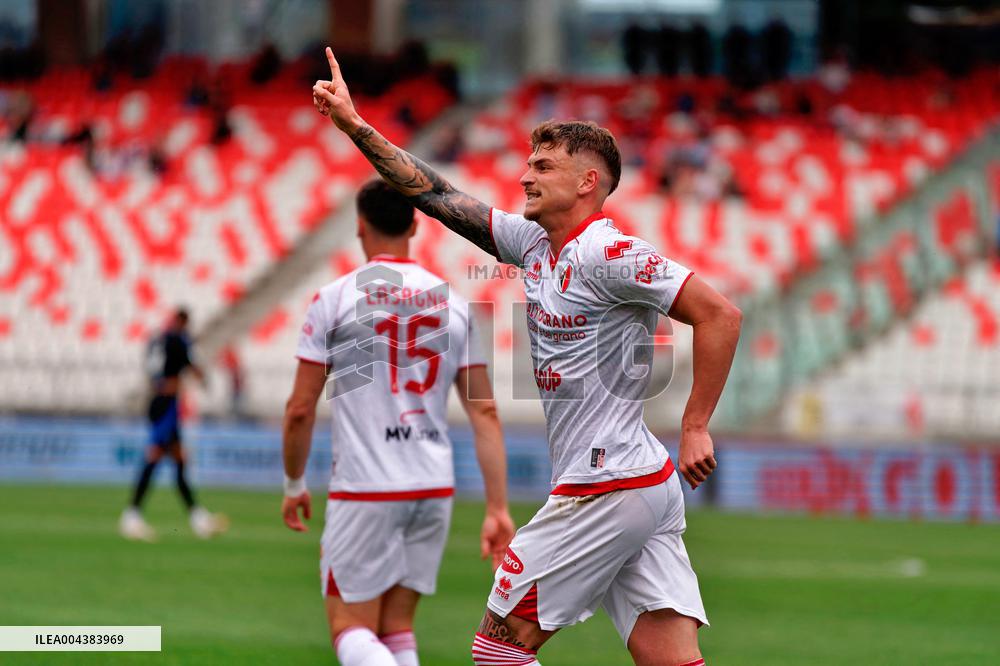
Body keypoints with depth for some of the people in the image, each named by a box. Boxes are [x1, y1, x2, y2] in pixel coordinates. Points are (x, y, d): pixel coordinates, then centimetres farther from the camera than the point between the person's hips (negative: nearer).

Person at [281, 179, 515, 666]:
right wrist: (498, 509, 4)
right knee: (396, 627, 14)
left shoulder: (334, 299, -4)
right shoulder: (454, 304, 6)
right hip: (434, 489, 4)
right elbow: (485, 412, 3)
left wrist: (293, 485, 11)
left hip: (364, 491, -4)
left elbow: (301, 409, -4)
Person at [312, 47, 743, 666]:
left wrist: (695, 427, -18)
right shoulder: (534, 243, 14)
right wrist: (353, 123, 15)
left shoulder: (606, 255, -12)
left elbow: (720, 313, -18)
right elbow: (437, 195, 18)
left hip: (607, 490, -8)